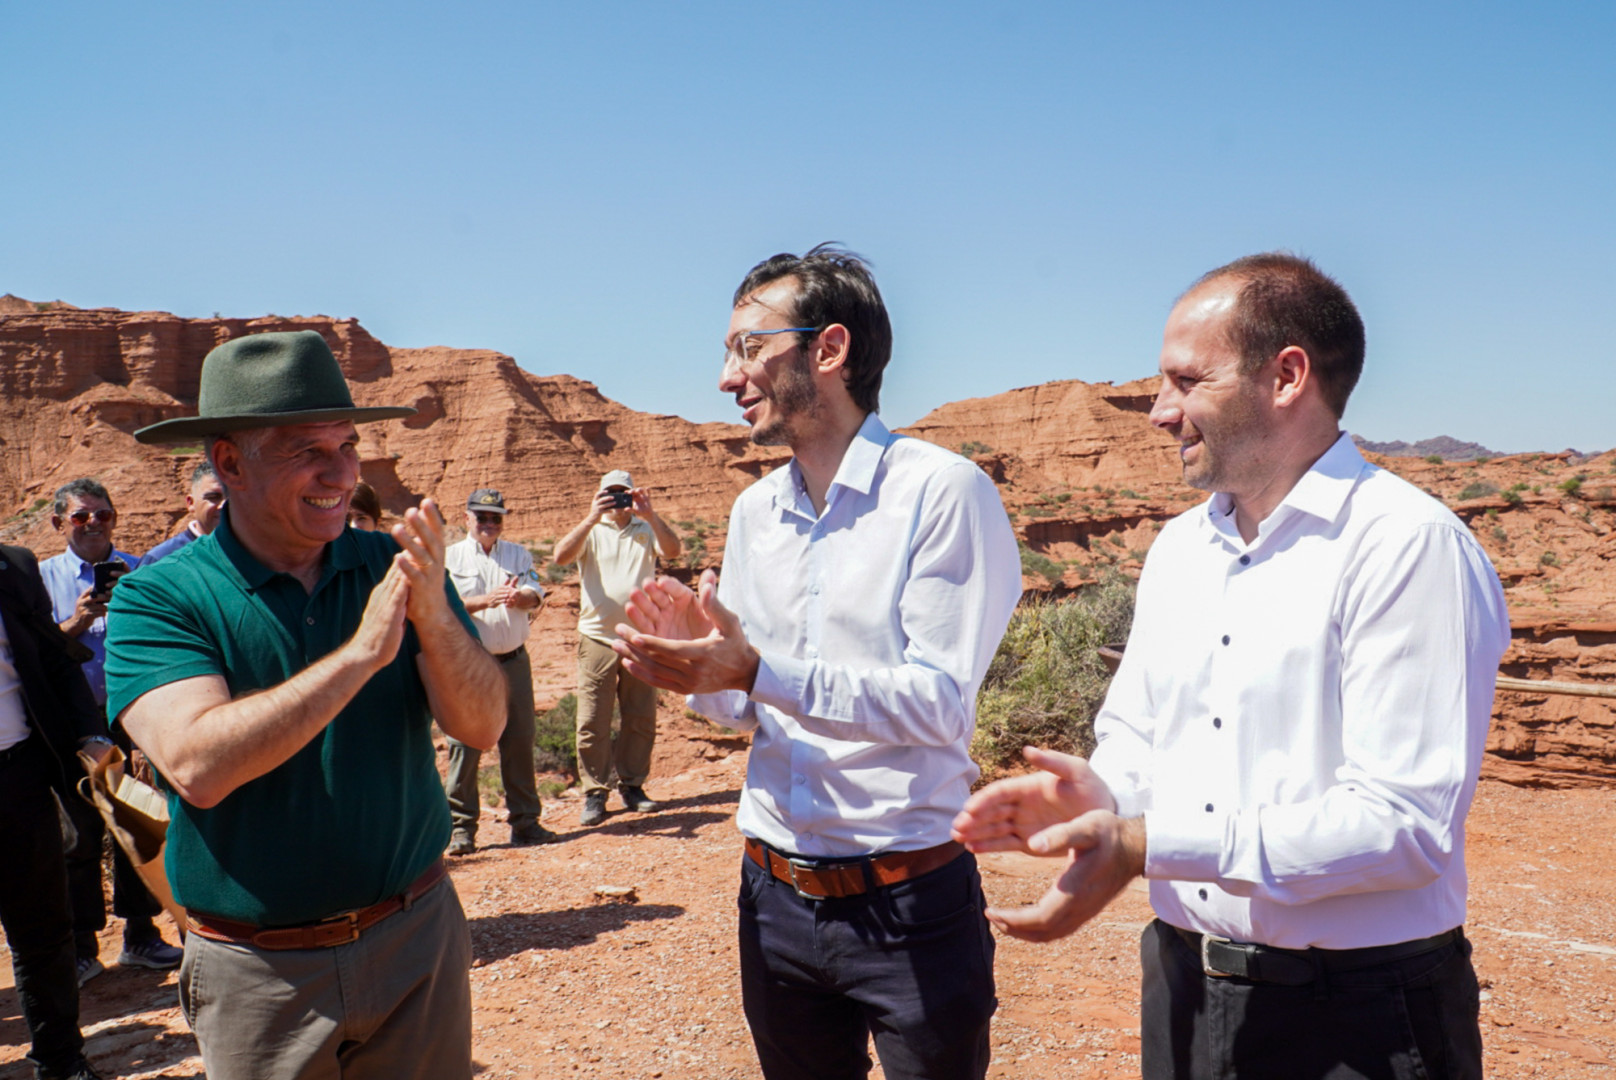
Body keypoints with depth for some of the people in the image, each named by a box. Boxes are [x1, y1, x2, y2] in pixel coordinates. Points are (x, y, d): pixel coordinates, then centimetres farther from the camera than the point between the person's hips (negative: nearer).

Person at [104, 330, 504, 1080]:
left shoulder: (395, 568, -2)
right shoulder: (156, 598, -10)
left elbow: (482, 728, -10)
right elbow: (197, 764, -25)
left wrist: (433, 615, -28)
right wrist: (362, 652, -29)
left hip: (417, 938, 2)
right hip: (259, 971, -2)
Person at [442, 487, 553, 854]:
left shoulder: (519, 555, 14)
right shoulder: (450, 558, 6)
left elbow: (536, 597, 0)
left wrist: (520, 596, -23)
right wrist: (485, 601, -22)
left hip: (513, 661, 3)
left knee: (520, 740, 6)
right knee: (464, 743, -4)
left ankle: (524, 820, 15)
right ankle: (461, 826, 5)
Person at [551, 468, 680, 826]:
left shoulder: (646, 530, 10)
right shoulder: (590, 531, 7)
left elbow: (672, 550, -9)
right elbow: (561, 556, -11)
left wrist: (649, 515, -20)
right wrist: (591, 518, -19)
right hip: (597, 639, -2)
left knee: (641, 719, 8)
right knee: (592, 722, -3)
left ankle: (632, 786, 20)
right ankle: (594, 794, 5)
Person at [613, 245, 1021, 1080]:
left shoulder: (942, 491, -13)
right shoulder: (754, 511, 7)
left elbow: (941, 703, -20)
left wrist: (756, 670, -27)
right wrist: (690, 659, -9)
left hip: (909, 907, -6)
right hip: (775, 898, 6)